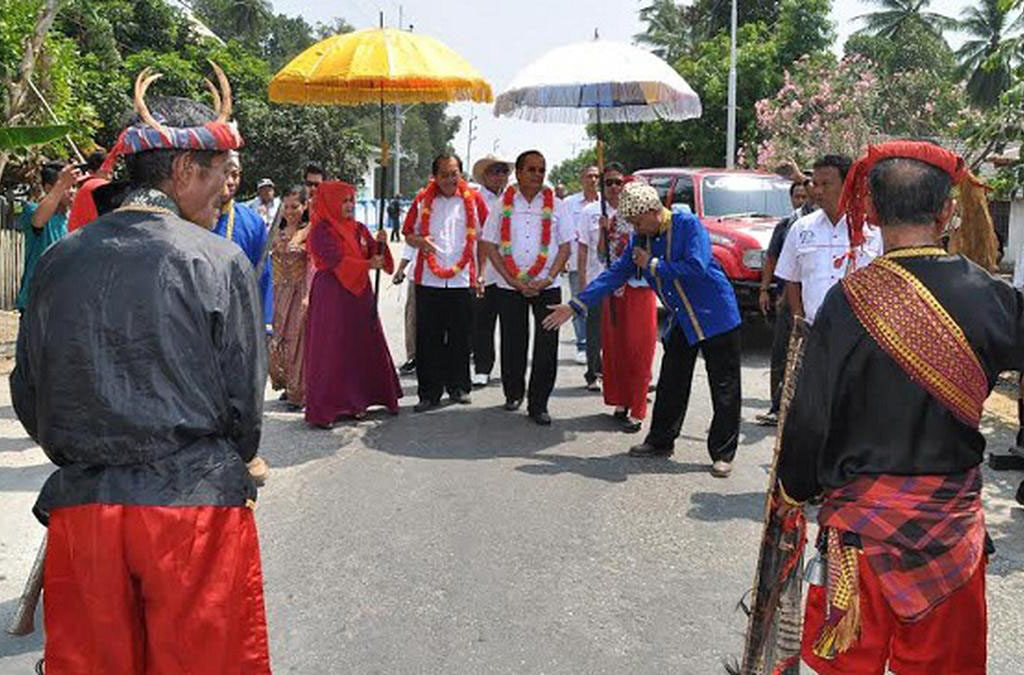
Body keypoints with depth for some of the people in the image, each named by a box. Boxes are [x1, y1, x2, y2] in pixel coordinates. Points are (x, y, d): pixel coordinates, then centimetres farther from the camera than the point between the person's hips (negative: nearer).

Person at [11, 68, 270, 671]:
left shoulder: (60, 261, 4)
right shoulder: (219, 262, -7)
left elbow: (28, 394, 10)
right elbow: (245, 400, -4)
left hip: (81, 506, 4)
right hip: (197, 504, -3)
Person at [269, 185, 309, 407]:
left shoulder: (309, 232, -7)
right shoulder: (279, 233, 12)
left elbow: (313, 264, -13)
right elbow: (271, 262, 16)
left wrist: (307, 295, -22)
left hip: (299, 290, -6)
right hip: (279, 291, 6)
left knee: (297, 338, -2)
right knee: (276, 340, 7)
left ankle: (299, 392, 9)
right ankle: (288, 386, 22)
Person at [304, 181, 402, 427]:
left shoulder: (359, 229, 13)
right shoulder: (320, 231, -7)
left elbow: (373, 256, 8)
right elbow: (336, 261, -18)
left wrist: (380, 243, -13)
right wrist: (368, 264, -27)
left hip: (359, 295, 7)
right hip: (331, 296, -7)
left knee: (365, 347, 6)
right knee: (330, 353, -4)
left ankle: (355, 403, 16)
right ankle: (322, 411, 2)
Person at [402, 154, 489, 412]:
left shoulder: (473, 199, 6)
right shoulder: (423, 199, 7)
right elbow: (408, 233, 13)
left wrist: (481, 271, 5)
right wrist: (419, 241, -10)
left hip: (463, 280, 0)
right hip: (428, 281, 0)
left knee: (461, 338, 7)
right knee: (428, 339, 1)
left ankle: (458, 387, 21)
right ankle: (429, 393, 7)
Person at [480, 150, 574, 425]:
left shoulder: (555, 204, 6)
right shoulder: (503, 204, 4)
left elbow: (565, 245, 5)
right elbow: (490, 245, 2)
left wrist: (547, 279, -8)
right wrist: (513, 280, -7)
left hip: (547, 286, 0)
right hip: (510, 287, 0)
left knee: (546, 346, -3)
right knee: (512, 343, 7)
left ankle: (538, 404, 7)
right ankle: (513, 393, 28)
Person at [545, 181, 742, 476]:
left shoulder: (689, 224, -16)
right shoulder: (640, 238, 4)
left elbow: (696, 268, -28)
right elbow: (615, 274, 7)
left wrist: (653, 264, -17)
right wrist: (575, 305, 2)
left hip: (715, 316, -6)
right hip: (682, 322, 7)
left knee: (724, 388, -1)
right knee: (670, 385, 11)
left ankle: (723, 454, 6)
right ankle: (660, 442, 25)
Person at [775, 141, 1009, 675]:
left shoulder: (850, 299, -15)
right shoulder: (986, 295, -10)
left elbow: (811, 409, -10)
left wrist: (794, 487, 6)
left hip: (863, 511, -2)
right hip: (954, 510, 2)